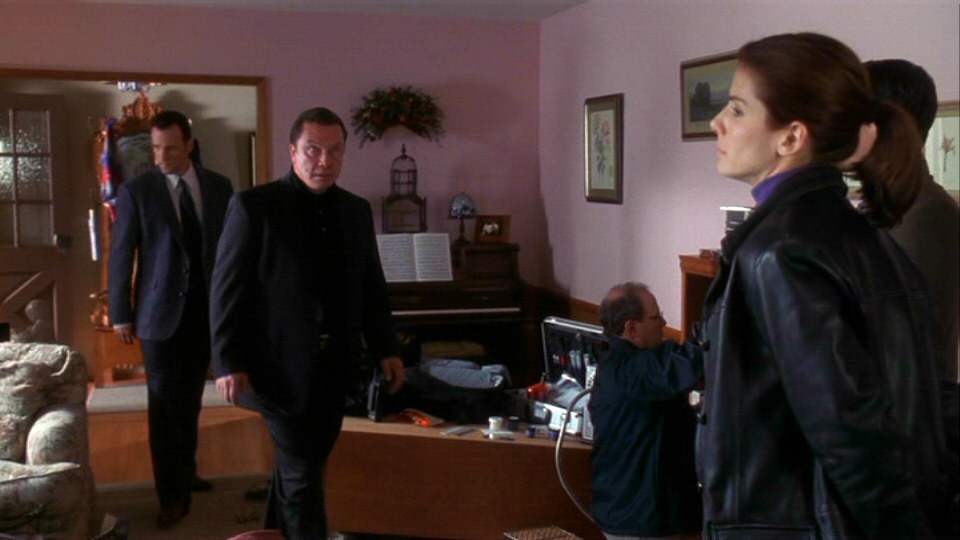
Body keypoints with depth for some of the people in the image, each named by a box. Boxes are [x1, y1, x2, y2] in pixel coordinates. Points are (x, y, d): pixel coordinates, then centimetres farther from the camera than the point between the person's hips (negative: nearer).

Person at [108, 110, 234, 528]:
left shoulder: (219, 187, 3)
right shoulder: (136, 190, -5)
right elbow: (121, 255, -3)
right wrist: (121, 314, -4)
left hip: (206, 308, 3)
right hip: (161, 310, -3)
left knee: (190, 398, 13)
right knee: (164, 403, -1)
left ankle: (185, 472, 30)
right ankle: (172, 494, 6)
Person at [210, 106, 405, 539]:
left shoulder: (357, 211, 9)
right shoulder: (254, 206, -8)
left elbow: (372, 287, 14)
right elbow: (227, 287, -9)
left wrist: (386, 349, 10)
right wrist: (228, 363, -13)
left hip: (334, 364, 6)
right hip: (281, 364, -5)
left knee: (300, 465, 16)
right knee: (302, 473, -1)